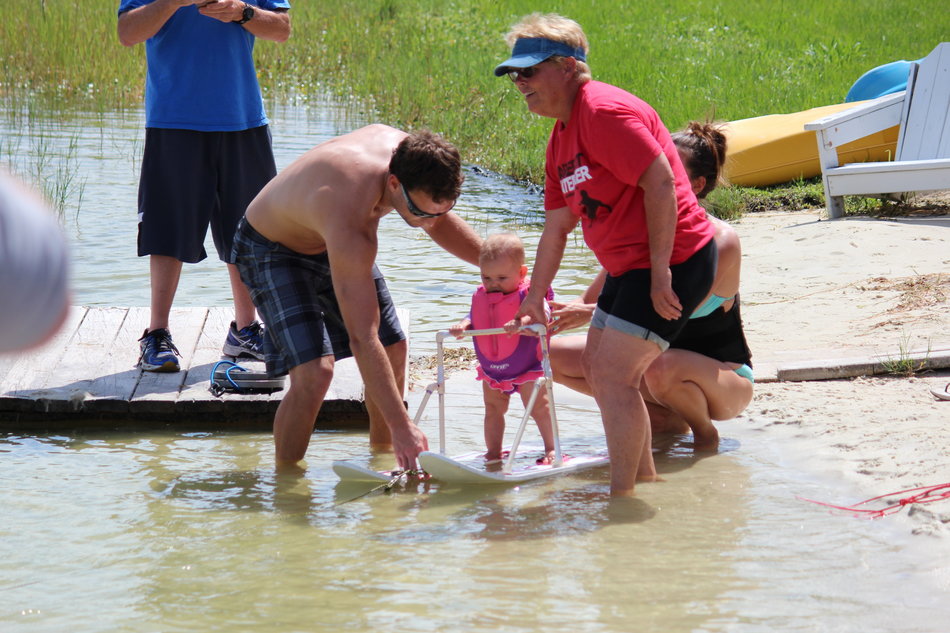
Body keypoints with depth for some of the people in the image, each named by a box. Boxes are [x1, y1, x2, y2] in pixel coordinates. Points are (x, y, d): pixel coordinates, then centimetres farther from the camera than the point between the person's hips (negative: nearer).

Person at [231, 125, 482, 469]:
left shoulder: (407, 154, -22)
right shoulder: (350, 223, -44)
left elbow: (440, 222, 4)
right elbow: (362, 339, -42)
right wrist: (401, 426, -42)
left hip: (328, 242, 8)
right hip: (272, 251, -8)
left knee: (394, 349, 9)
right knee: (314, 373, -24)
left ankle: (381, 455, 29)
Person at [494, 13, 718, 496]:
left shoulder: (604, 112, -18)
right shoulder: (561, 139, 14)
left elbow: (660, 183, -24)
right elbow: (557, 226, 19)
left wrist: (660, 272, -25)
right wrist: (534, 299, 16)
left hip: (672, 261, -11)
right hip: (629, 267, 11)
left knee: (613, 375, -12)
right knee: (597, 369, 16)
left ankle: (621, 497, -5)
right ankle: (645, 477, 28)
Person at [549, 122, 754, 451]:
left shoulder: (722, 241, -20)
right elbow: (589, 302, 1)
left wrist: (595, 312, -41)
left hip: (725, 378, -7)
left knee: (663, 368, -41)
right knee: (552, 353, -5)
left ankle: (705, 431, -6)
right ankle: (664, 418, 5)